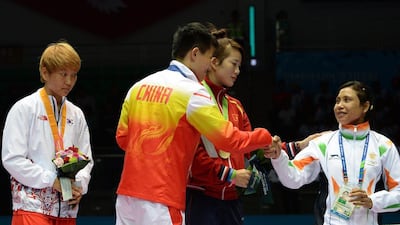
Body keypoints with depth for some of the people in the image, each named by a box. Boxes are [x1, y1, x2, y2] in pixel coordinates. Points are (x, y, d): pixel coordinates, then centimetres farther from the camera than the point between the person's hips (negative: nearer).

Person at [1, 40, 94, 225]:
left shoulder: (76, 114, 13)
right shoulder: (24, 109, -2)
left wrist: (79, 185, -6)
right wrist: (52, 180, -13)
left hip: (67, 209, 5)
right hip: (32, 206, -5)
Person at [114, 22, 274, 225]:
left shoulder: (140, 86, 9)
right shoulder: (192, 92, -9)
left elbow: (122, 137, 14)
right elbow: (228, 138, -8)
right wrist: (265, 137, 6)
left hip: (127, 194, 7)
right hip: (161, 200, -7)